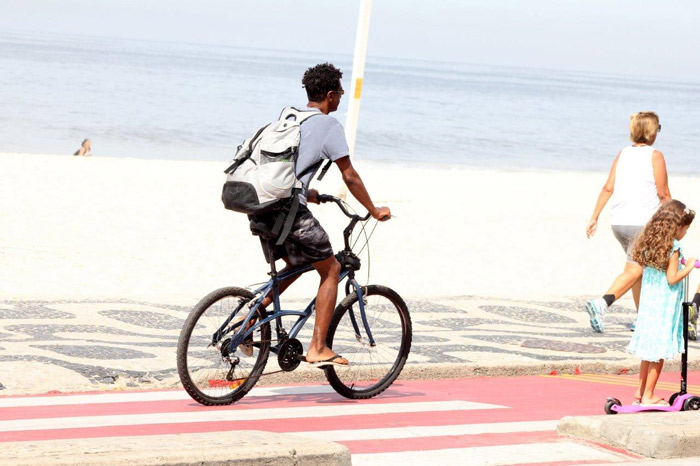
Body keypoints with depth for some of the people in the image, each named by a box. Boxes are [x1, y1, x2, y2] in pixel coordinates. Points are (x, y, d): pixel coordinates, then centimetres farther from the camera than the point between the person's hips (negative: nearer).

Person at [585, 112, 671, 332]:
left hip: (618, 221, 7)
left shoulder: (623, 154, 9)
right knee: (633, 271, -7)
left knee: (639, 266, 21)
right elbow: (663, 194, -6)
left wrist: (594, 217, 7)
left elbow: (608, 187, 4)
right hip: (641, 221, -7)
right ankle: (601, 304, -27)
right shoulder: (655, 156, -6)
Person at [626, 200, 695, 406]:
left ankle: (641, 390, 24)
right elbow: (672, 278, -19)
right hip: (664, 307, -8)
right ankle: (648, 396, 3)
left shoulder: (650, 244, 7)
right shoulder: (673, 247, -16)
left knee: (649, 350, 17)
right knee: (659, 351, -1)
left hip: (648, 304, 8)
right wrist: (688, 267, -5)